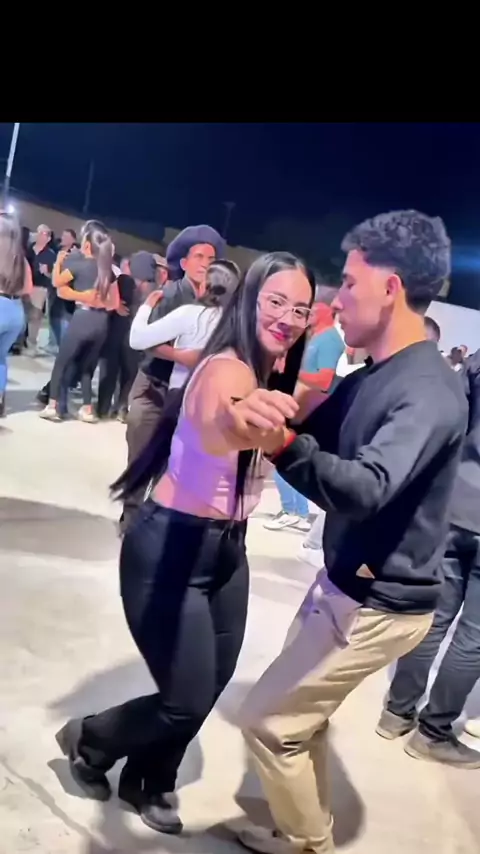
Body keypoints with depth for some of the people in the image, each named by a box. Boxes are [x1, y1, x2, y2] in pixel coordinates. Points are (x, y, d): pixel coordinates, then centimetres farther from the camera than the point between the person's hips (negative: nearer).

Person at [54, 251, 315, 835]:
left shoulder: (270, 376, 3)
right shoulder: (226, 369, -25)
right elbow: (212, 434, -47)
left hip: (227, 546, 8)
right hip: (170, 549, -8)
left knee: (212, 683, 17)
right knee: (188, 701, 0)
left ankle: (148, 783, 43)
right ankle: (88, 742, 31)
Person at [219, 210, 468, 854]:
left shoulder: (431, 393, -25)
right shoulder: (373, 377, 6)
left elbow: (367, 488, -40)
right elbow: (316, 432, 13)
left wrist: (281, 443, -56)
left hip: (381, 604, -9)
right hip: (346, 583, 9)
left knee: (270, 721, 2)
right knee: (302, 714, 21)